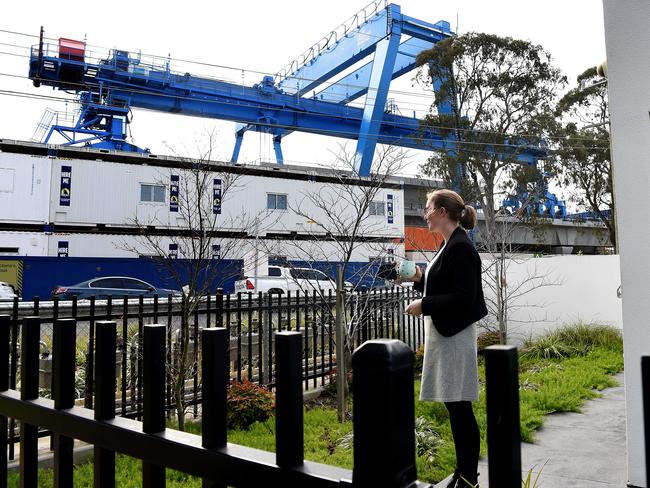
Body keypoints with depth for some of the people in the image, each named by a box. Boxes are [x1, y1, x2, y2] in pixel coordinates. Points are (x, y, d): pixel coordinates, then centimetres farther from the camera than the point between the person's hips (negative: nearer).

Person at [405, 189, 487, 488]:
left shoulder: (460, 247, -15)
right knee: (455, 407, 15)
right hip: (442, 334, 10)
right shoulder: (450, 246, 14)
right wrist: (420, 281, 6)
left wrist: (424, 305, -17)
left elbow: (464, 297, -21)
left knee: (459, 407, -1)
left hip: (454, 336, -10)